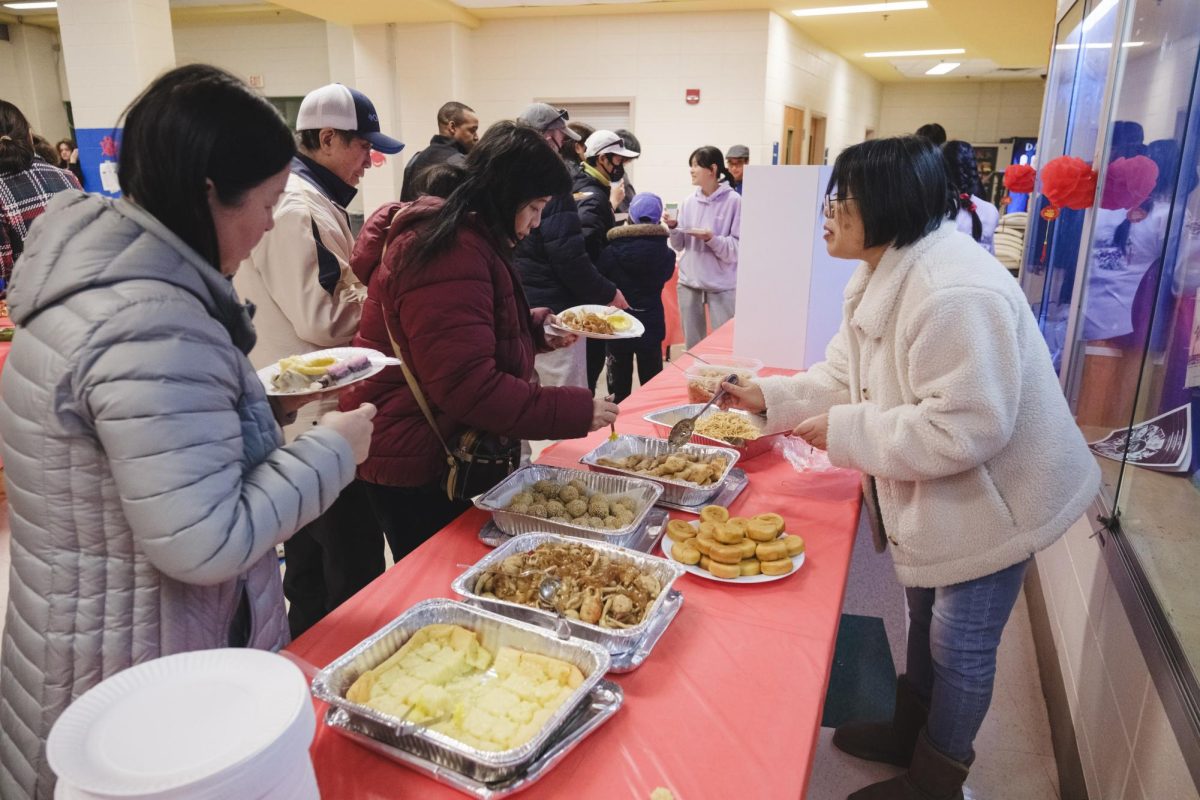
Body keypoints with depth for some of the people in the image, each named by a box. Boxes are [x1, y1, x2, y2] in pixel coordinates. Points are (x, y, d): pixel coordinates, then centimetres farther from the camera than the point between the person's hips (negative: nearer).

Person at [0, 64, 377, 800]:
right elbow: (206, 544, -30)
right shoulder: (154, 325, -30)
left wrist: (261, 400, 7)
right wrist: (332, 449, -19)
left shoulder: (99, 266, 1)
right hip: (141, 671, -9)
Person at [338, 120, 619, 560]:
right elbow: (467, 385, -28)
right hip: (416, 472, -10)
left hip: (447, 454, 10)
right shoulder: (449, 256, -23)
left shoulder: (468, 240, 11)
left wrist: (535, 326, 9)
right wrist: (575, 411, -24)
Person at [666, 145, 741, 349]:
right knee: (692, 345, 16)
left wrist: (711, 239, -26)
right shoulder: (689, 202, 6)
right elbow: (679, 246, 10)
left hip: (722, 285, -5)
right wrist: (673, 228, -8)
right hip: (689, 281, 5)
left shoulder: (734, 201, -9)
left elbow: (737, 249, -12)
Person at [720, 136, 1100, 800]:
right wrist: (768, 398, -6)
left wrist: (846, 431, -28)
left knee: (960, 648, 10)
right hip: (935, 496, 10)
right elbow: (846, 376, 6)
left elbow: (964, 428, -35)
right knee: (926, 619, 26)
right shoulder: (884, 276, 1)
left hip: (989, 499, -10)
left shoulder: (952, 294, -33)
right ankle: (909, 733, 50)